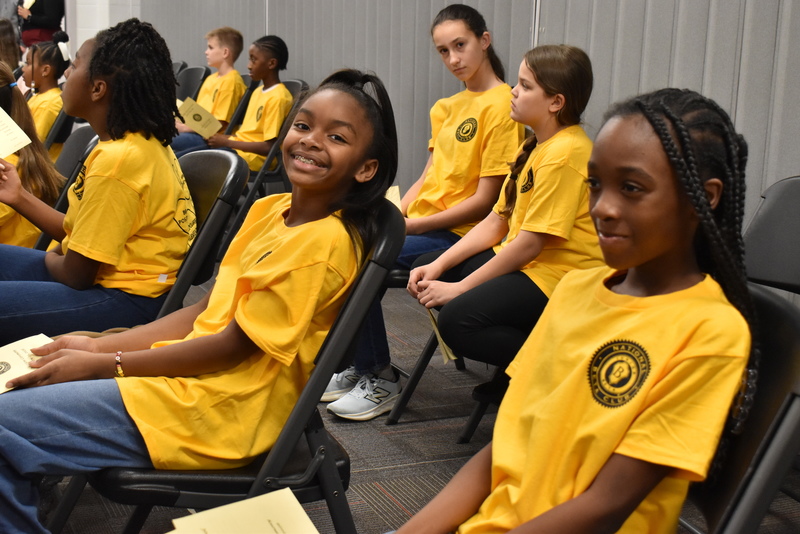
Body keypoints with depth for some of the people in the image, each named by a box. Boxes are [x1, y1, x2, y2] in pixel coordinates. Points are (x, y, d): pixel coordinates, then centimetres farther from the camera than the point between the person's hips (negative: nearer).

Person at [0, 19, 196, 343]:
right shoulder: (142, 143, 6)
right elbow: (80, 235, 11)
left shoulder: (116, 159, -24)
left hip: (126, 302, -10)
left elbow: (76, 273, -17)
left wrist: (49, 259, 4)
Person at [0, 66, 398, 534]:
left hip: (223, 411, -9)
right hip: (197, 372, 9)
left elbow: (233, 347, -18)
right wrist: (96, 345, 3)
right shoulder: (269, 210, 8)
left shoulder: (325, 241, -19)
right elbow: (206, 314, 11)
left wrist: (103, 363, -12)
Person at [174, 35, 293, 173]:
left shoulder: (278, 97, -13)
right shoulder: (259, 92, 18)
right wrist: (222, 137, 1)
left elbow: (269, 147, -19)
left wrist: (226, 142, -14)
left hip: (250, 156, -10)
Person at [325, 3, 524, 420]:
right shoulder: (446, 108, 15)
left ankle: (380, 379, -5)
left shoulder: (501, 105, -11)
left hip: (459, 234, -8)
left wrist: (412, 225, -15)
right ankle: (359, 366, 4)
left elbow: (485, 199, -15)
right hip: (419, 223, 8)